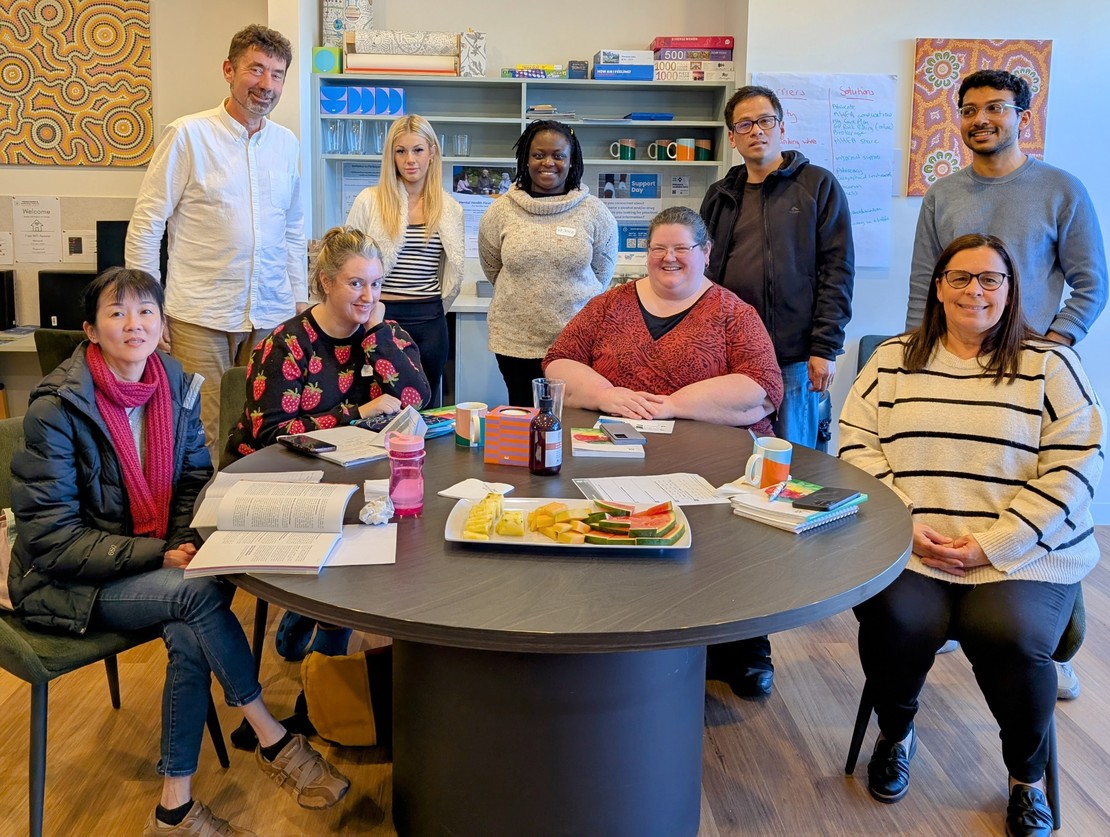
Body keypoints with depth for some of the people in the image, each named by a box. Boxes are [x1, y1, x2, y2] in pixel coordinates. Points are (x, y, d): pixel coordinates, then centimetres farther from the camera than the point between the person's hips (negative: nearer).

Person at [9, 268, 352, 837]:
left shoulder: (177, 387, -1)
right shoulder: (57, 409, -17)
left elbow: (194, 480, 10)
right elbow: (50, 538, -18)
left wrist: (185, 545, -11)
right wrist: (158, 557, -26)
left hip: (152, 561, 5)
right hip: (66, 582, -5)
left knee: (191, 634, -25)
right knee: (201, 593, -28)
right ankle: (274, 742, -13)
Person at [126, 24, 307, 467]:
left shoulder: (286, 143, 11)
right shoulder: (188, 135, -4)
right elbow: (146, 223, -3)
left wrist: (299, 297, 15)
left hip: (271, 315, 4)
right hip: (200, 315, -4)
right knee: (204, 438, -2)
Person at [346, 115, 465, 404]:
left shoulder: (450, 209, 7)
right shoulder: (369, 201, -2)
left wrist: (435, 311, 14)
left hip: (429, 323, 3)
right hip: (379, 315, -2)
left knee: (425, 407, 10)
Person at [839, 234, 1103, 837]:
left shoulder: (1049, 365, 6)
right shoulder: (893, 360, 12)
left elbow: (1072, 469, -2)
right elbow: (858, 445, 5)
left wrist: (991, 545, -11)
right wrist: (905, 524, -9)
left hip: (1025, 555, -1)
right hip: (907, 550, 1)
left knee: (1010, 636, -27)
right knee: (894, 623, -26)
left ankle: (1028, 777, 6)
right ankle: (895, 734, 10)